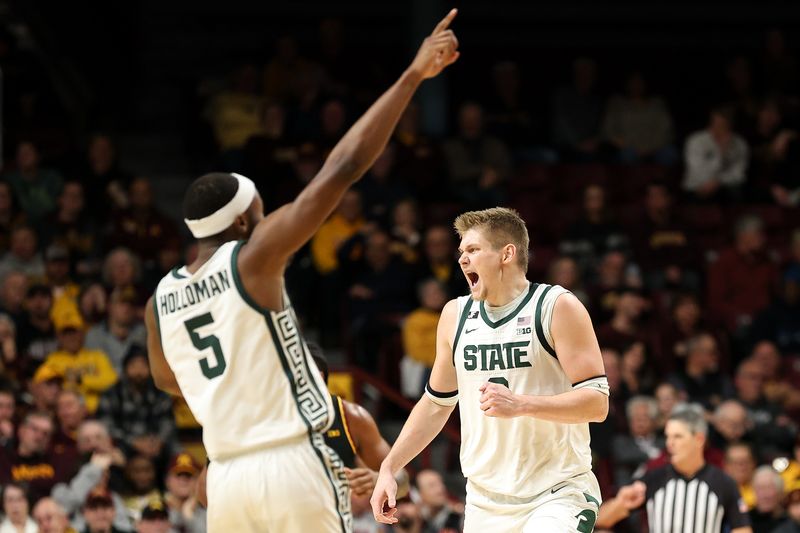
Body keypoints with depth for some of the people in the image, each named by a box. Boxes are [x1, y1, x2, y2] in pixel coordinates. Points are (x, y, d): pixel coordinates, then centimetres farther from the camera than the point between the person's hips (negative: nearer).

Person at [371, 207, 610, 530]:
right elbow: (436, 403, 22)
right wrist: (389, 468, 14)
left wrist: (520, 404, -24)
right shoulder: (456, 316, 11)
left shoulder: (558, 307, -6)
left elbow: (597, 403, -12)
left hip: (557, 495, -6)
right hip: (485, 502, 6)